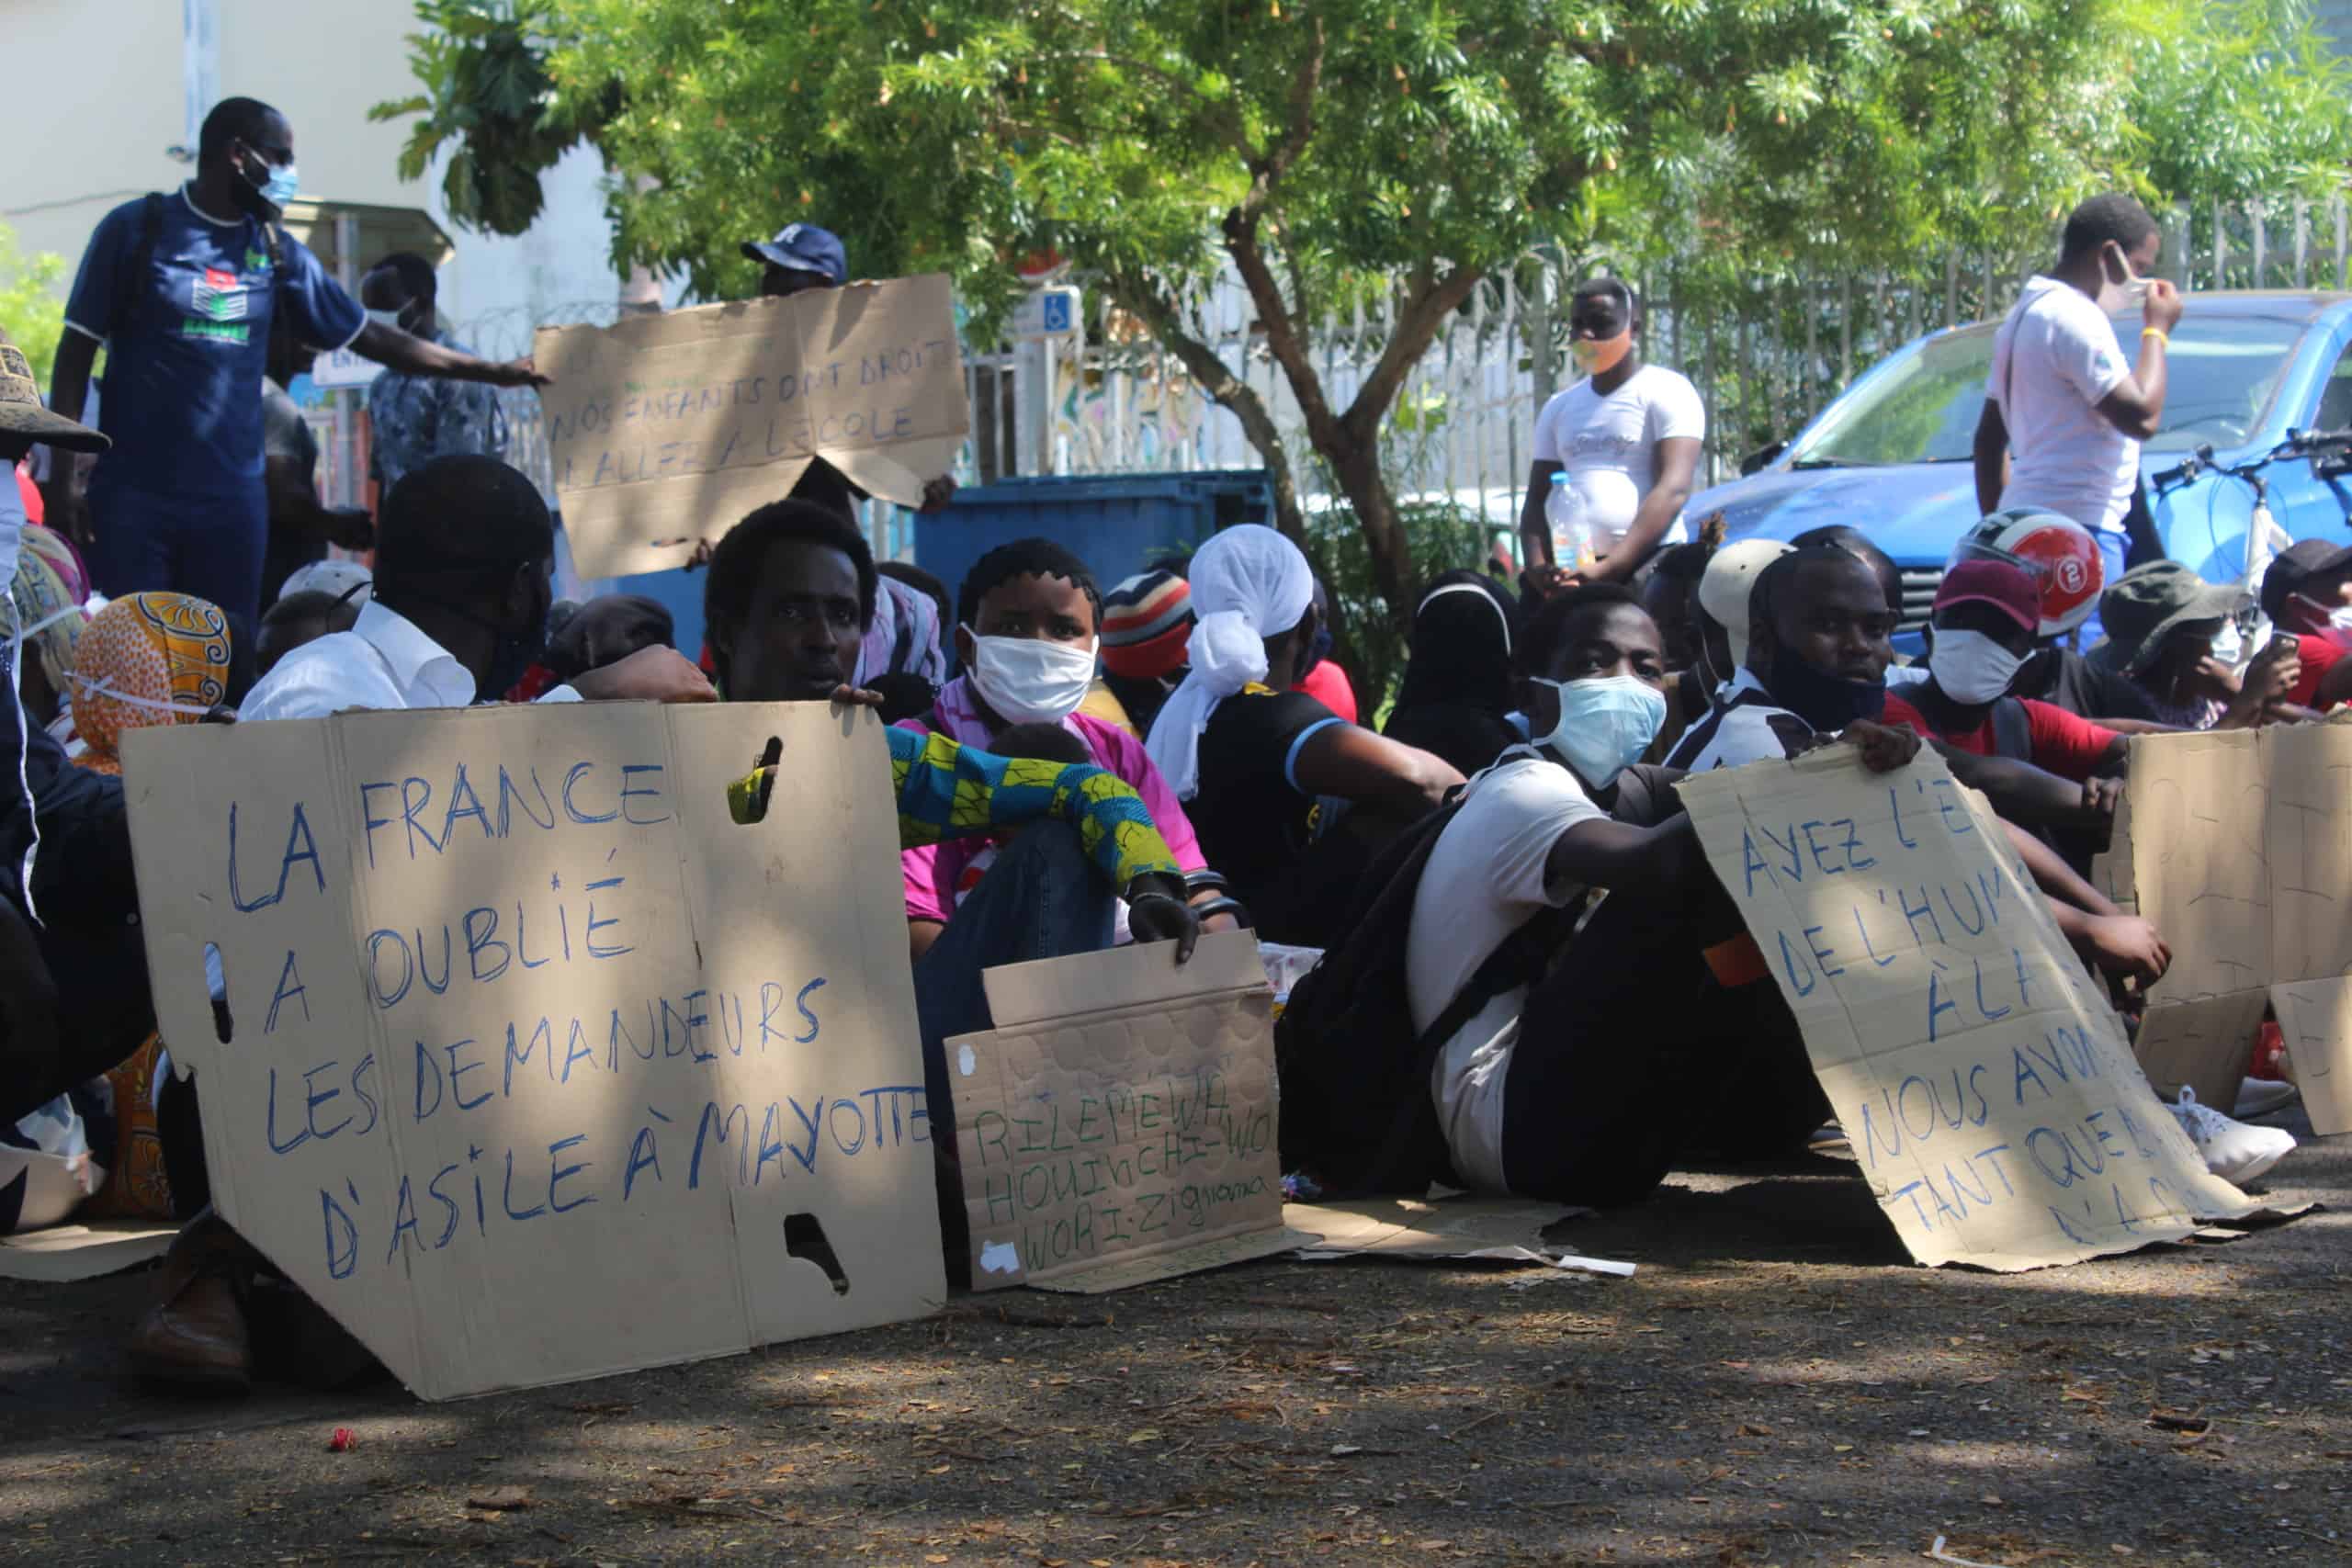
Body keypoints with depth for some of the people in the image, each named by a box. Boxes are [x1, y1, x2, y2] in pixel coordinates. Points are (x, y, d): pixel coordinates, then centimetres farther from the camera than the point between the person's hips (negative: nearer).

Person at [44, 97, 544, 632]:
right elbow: (77, 351, 0)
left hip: (234, 500, 4)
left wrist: (495, 373, 15)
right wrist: (61, 477, -8)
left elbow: (372, 337, 16)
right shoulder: (137, 229, -1)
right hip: (134, 494, -4)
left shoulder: (277, 252, 10)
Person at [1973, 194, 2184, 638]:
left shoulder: (2027, 313, 19)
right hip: (2077, 526, -10)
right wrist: (2157, 332, -4)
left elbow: (1989, 439, 23)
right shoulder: (2075, 318, -12)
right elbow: (2142, 416, -18)